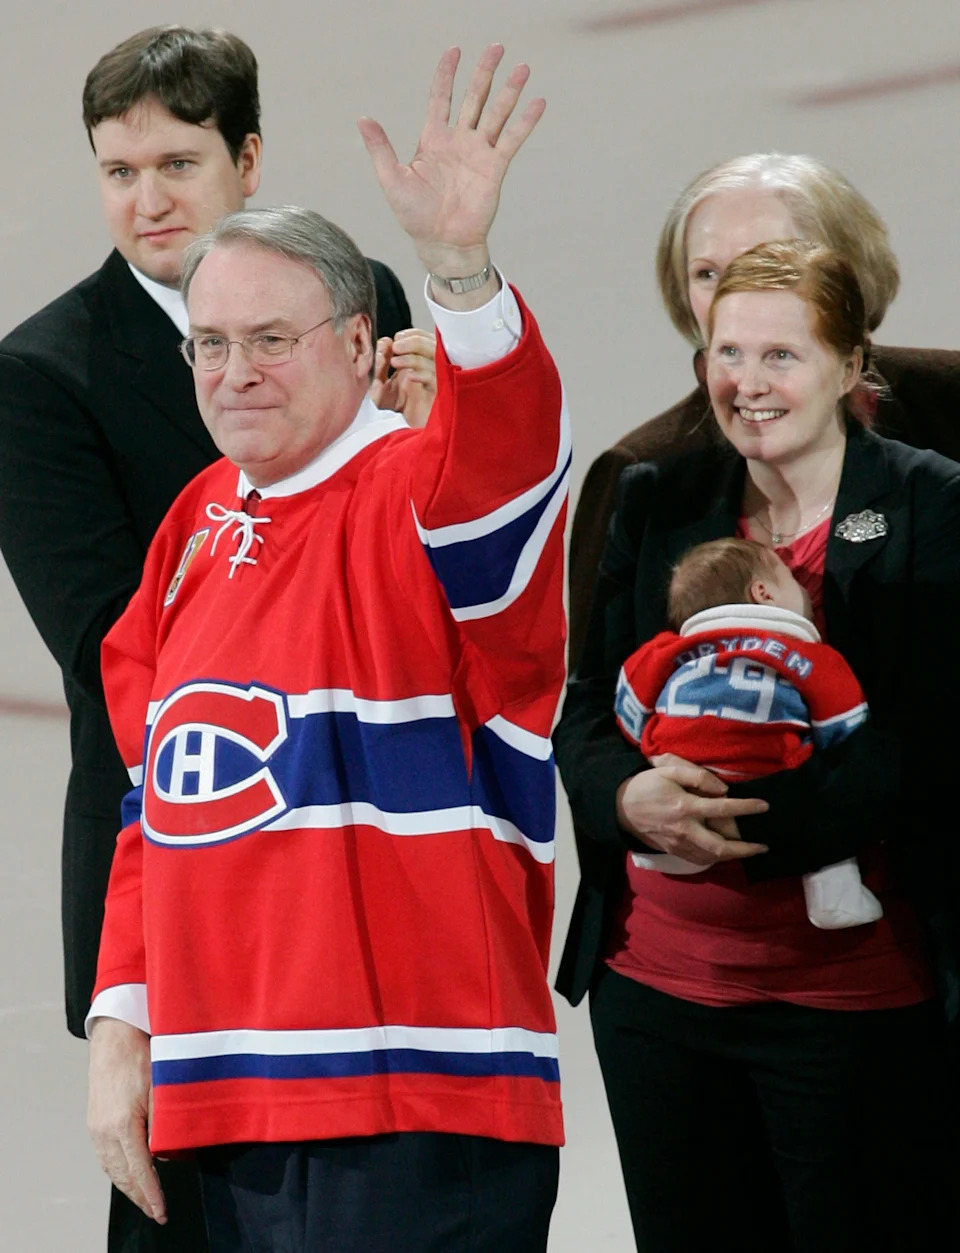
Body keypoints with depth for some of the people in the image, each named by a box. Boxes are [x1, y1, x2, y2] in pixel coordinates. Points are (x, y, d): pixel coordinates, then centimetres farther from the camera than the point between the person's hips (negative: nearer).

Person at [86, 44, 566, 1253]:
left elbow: (504, 452, -30)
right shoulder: (197, 525, 14)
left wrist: (458, 265, -47)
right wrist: (123, 1026, 14)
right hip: (227, 1105, 7)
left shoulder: (415, 495, -6)